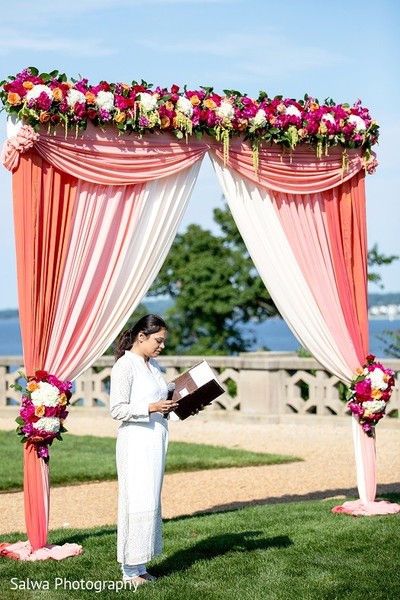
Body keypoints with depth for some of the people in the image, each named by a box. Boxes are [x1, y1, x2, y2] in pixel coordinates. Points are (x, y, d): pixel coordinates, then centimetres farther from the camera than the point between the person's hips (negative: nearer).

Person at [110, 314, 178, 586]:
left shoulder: (154, 365, 14)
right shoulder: (125, 365, -11)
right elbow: (118, 410, -14)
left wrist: (170, 407, 3)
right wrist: (151, 408, -22)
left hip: (156, 440, 9)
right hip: (136, 442, -9)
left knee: (151, 502, 10)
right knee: (138, 502, -8)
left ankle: (140, 567, 16)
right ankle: (130, 571, 0)